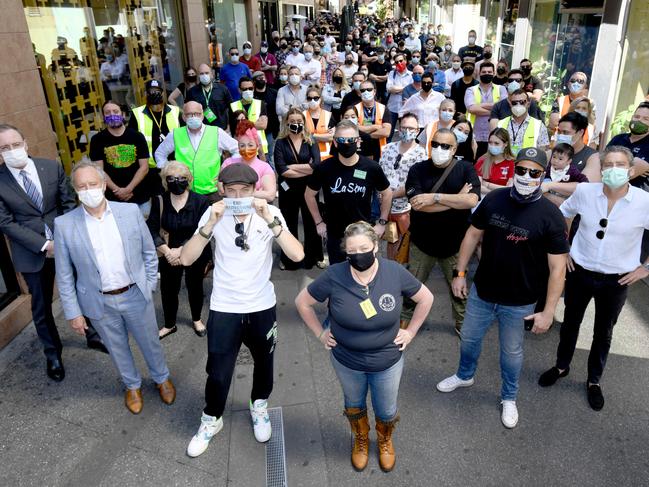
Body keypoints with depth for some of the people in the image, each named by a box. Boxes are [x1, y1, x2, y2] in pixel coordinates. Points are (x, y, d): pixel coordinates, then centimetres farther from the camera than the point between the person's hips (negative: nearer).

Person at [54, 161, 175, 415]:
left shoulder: (131, 211, -10)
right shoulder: (64, 224, -10)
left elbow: (149, 251, 1)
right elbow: (64, 275, -4)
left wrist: (149, 285, 1)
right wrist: (73, 312, -3)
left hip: (135, 295, 0)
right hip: (100, 303, 0)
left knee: (150, 342, 17)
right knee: (118, 348, 20)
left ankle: (162, 378, 45)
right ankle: (132, 385, 45)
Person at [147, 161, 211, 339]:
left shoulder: (201, 201, -14)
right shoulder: (159, 201, -5)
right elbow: (151, 229, -9)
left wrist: (181, 250, -25)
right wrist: (167, 251, -22)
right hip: (169, 256, 2)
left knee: (195, 287, 17)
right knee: (168, 290, 11)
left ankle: (196, 320, 42)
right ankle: (169, 325, 35)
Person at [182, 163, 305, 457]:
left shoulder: (270, 213, -11)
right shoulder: (214, 214, -10)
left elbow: (297, 255, -22)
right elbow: (186, 259, -16)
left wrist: (270, 220, -31)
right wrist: (210, 225, -28)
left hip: (262, 307, 1)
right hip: (223, 308, -1)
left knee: (264, 363, 21)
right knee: (218, 373, 6)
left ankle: (259, 406, 51)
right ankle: (211, 420, 36)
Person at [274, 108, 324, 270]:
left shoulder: (311, 142, 0)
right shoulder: (280, 143, -3)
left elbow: (317, 165, -16)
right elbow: (282, 170, -17)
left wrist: (293, 166, -16)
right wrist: (307, 170, -17)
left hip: (309, 189, 1)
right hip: (288, 189, 0)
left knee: (312, 223, 13)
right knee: (289, 225, 13)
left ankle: (315, 256, 31)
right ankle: (288, 259, 30)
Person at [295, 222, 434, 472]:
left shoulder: (395, 273, -20)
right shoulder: (334, 276, -23)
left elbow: (426, 298, -4)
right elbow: (302, 302, -8)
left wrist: (411, 331, -3)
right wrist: (320, 333, -5)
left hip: (388, 361, 0)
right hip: (346, 361, 0)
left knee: (387, 411, 22)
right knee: (354, 405, 26)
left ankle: (385, 441, 55)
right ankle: (361, 441, 57)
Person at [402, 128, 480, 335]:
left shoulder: (466, 169, -5)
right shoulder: (418, 170, -6)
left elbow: (472, 200, -20)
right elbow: (417, 204, -20)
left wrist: (435, 197, -23)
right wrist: (456, 199, -18)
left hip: (454, 243, 0)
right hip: (422, 241, 0)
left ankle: (462, 323, 38)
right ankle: (405, 321, 34)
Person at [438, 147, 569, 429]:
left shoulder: (550, 215, -18)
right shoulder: (494, 199, -9)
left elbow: (557, 267, -15)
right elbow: (473, 235, 3)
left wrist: (548, 311, -16)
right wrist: (460, 273, 2)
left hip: (519, 302, -3)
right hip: (481, 291, 3)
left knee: (511, 352, 17)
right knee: (469, 337, 22)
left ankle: (509, 398, 42)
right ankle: (464, 376, 51)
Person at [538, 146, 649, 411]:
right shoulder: (584, 191, -12)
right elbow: (560, 216, 7)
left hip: (616, 281, -1)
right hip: (579, 272, 1)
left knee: (603, 333, 17)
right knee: (570, 323, 19)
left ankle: (594, 380, 39)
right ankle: (561, 366, 43)